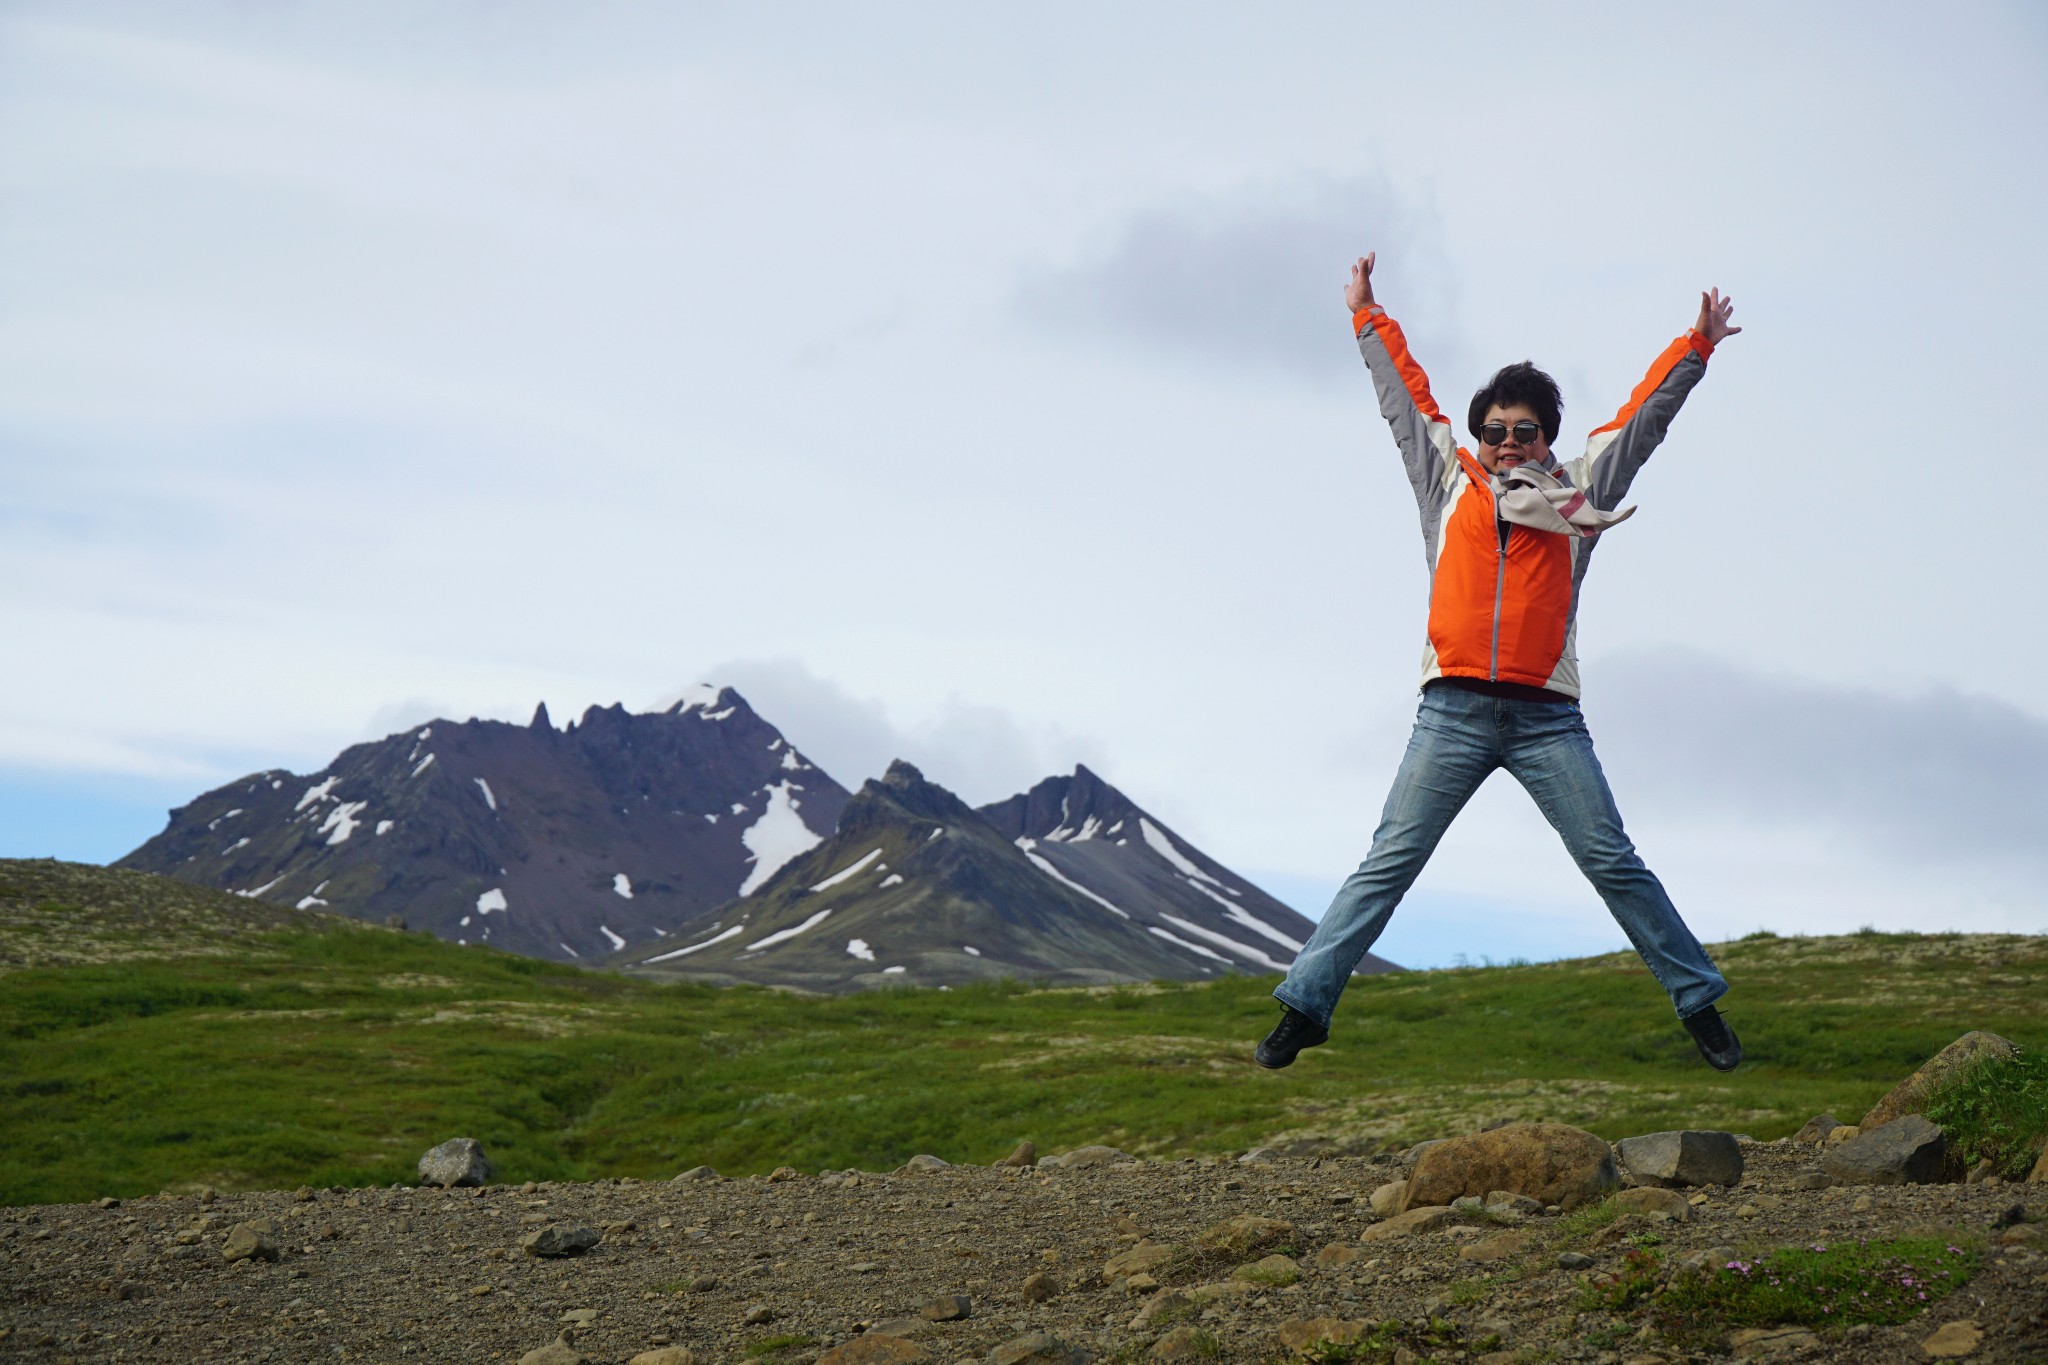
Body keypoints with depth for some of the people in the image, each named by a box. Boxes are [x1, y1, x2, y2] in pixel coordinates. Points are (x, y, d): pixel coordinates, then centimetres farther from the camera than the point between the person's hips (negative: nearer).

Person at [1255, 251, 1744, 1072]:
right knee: (1388, 862, -4)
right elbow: (1407, 397, 24)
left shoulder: (1577, 495, 13)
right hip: (1453, 712, 0)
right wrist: (1368, 318, 31)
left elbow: (1643, 418, 20)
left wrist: (1697, 347, 20)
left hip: (1546, 718, 0)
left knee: (1614, 865, 0)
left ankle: (1699, 1004, 8)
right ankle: (1306, 1004, -4)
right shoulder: (1449, 485, 15)